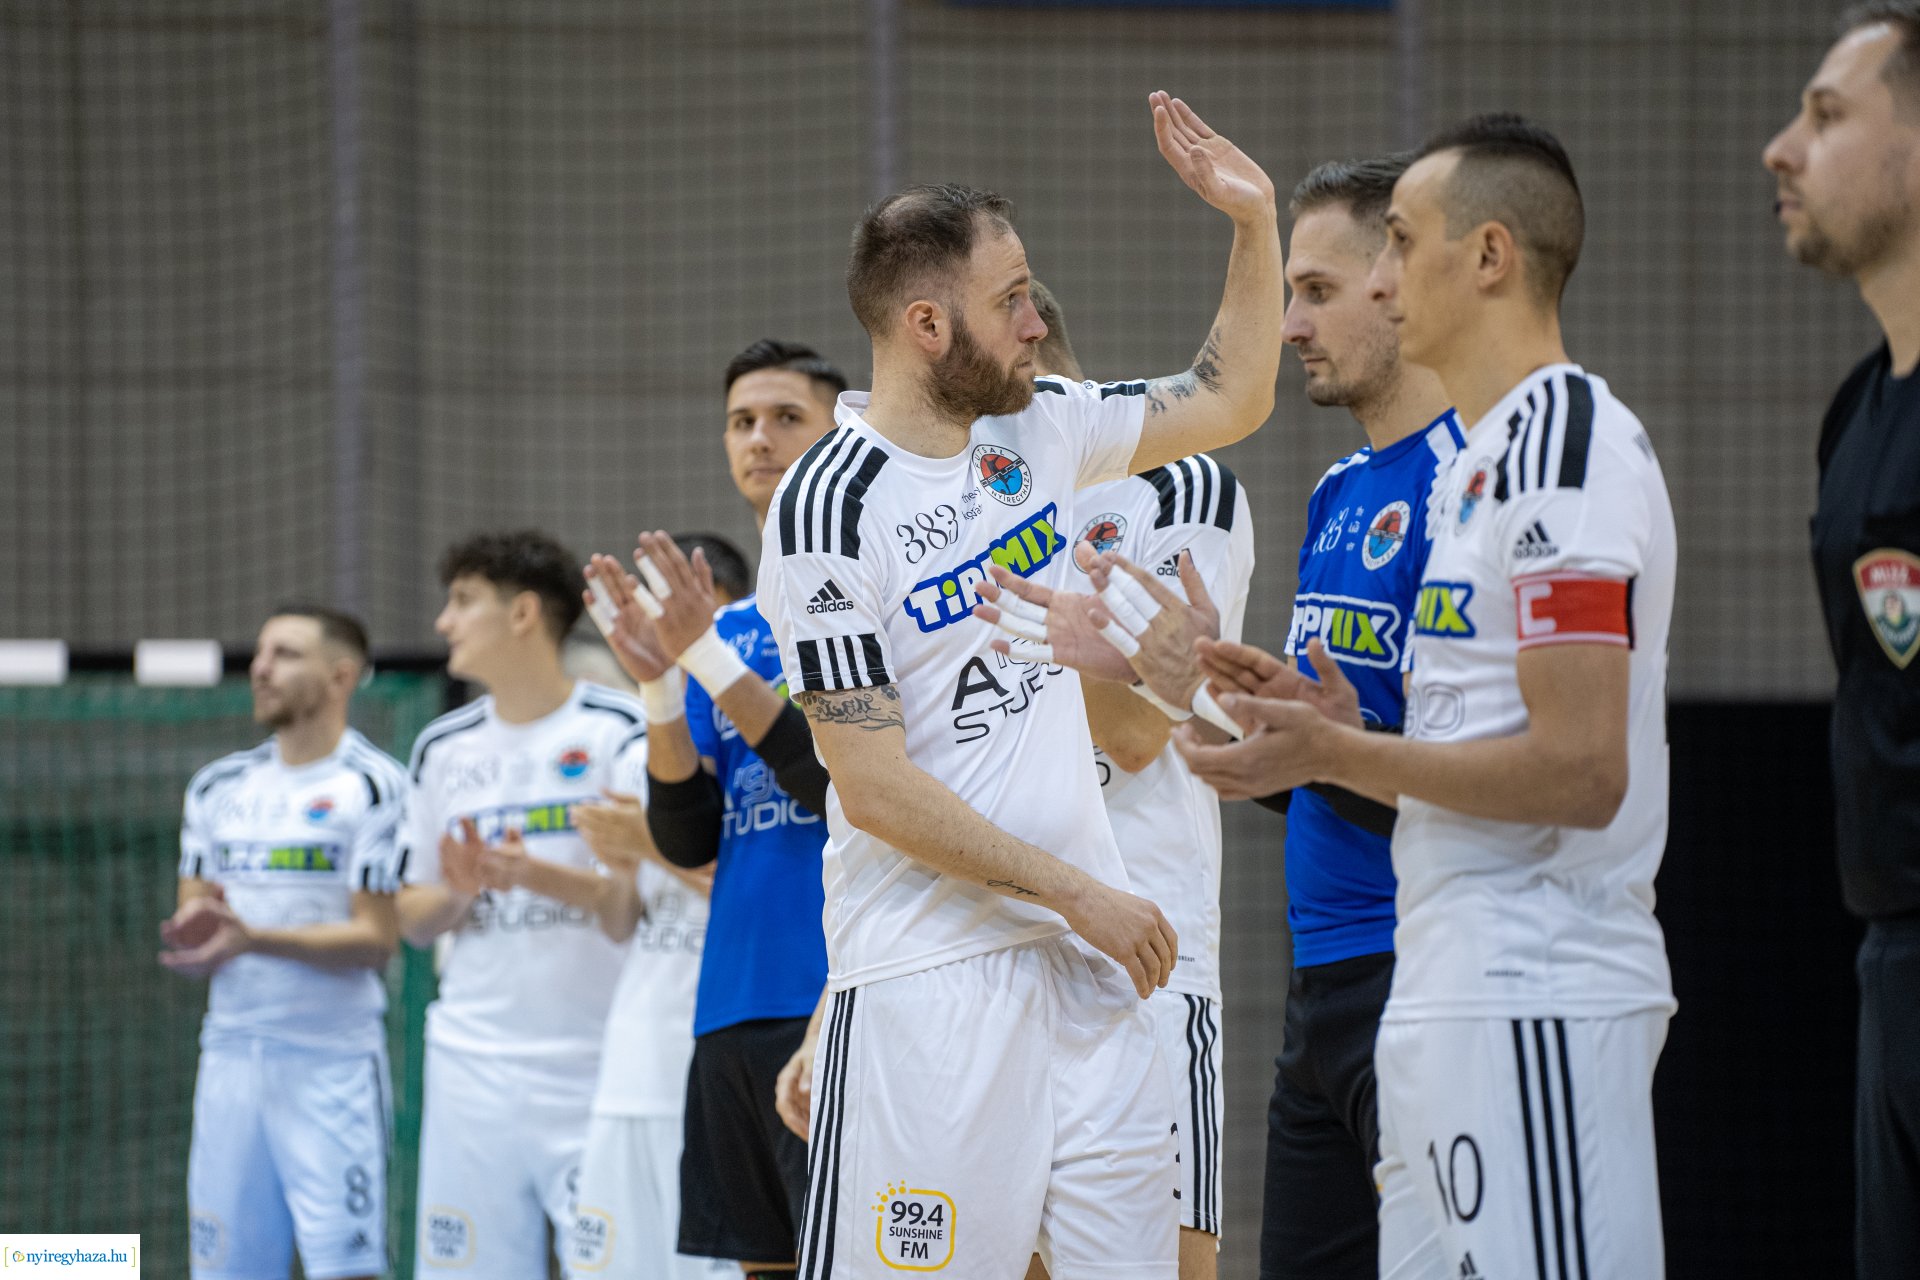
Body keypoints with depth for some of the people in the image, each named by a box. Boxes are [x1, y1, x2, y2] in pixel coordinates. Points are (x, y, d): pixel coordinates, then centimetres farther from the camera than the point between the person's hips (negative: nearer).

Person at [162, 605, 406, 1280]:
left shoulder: (374, 786, -5)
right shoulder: (219, 787, 14)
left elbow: (375, 939, -10)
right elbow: (193, 914, 15)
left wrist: (254, 939, -22)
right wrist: (192, 938, -10)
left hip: (332, 1064, -6)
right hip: (231, 1057, 6)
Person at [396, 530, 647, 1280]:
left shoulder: (618, 732, -3)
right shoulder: (443, 749, 13)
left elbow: (648, 902, -9)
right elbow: (412, 921, 17)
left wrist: (540, 877, -25)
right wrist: (461, 892, -5)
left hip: (595, 1069, -5)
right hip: (472, 1070, 5)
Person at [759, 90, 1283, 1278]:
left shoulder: (1038, 429, 9)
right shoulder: (829, 508, -12)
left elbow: (1230, 400, 25)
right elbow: (877, 789, -14)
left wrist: (1254, 218, 12)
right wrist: (1075, 892, -13)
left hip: (1091, 956, 7)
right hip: (931, 972, -7)